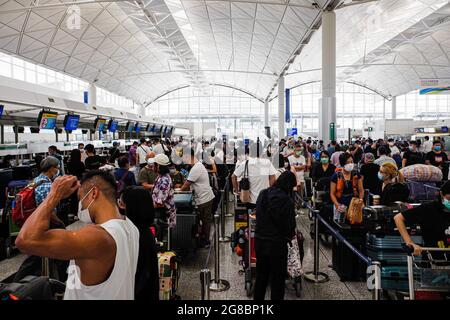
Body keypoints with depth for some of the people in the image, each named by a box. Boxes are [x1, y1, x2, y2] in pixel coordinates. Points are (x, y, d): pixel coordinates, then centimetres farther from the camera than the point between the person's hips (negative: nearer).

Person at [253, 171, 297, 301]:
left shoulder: (263, 194, 0)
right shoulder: (286, 200, -20)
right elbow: (290, 224, -14)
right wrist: (290, 234, 6)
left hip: (259, 240, 6)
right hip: (277, 244, -6)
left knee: (261, 276, 21)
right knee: (277, 279, 11)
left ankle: (258, 297, 34)